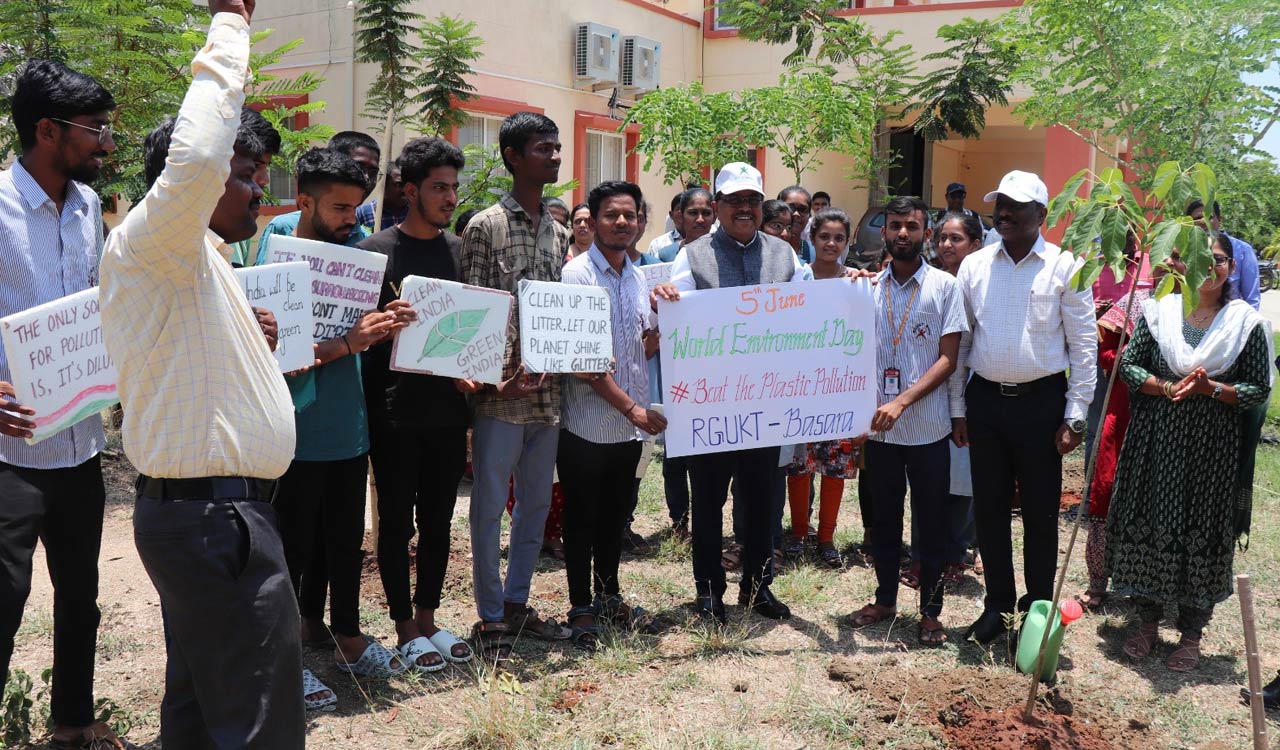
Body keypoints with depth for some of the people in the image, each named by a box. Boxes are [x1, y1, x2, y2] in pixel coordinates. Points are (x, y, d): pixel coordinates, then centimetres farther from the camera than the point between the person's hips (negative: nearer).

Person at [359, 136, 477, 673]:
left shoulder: (460, 250, 9)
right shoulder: (377, 250, -7)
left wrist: (465, 372, 0)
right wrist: (384, 322, -28)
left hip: (447, 407, 5)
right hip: (394, 411, -5)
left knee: (437, 521, 13)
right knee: (396, 523, 5)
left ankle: (428, 621, 26)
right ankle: (405, 630, 17)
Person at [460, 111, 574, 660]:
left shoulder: (558, 232, 13)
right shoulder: (486, 226, -5)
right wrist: (494, 381, -17)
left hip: (549, 393, 6)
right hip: (501, 393, -6)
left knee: (537, 503, 14)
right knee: (490, 506, 2)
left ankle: (517, 603, 29)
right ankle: (491, 616, 14)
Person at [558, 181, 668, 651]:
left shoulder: (637, 277, 9)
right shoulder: (577, 274, -12)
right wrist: (631, 408, -18)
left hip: (630, 423, 6)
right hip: (587, 423, -6)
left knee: (615, 515, 17)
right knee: (582, 518, 5)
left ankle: (609, 596, 32)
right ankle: (581, 609, 17)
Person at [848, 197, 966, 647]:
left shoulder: (944, 286, -3)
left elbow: (947, 359, -7)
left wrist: (902, 401, -19)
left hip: (927, 427, -3)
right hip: (879, 426, 3)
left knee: (930, 523, 6)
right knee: (884, 518, 13)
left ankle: (930, 610, 17)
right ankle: (885, 599, 28)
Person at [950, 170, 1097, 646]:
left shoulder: (1065, 268, -3)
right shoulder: (974, 266, 4)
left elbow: (1084, 346, -3)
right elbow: (959, 341, 8)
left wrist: (1074, 416, -8)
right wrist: (957, 409, 5)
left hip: (1041, 401, -3)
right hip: (985, 398, 3)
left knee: (1040, 512, 6)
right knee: (989, 508, 10)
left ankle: (1038, 609, 21)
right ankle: (997, 605, 24)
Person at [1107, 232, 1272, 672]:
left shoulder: (1248, 323, -1)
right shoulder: (1159, 311, 2)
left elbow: (1259, 388, -1)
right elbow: (1129, 366, 1)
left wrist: (1210, 389, -16)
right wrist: (1166, 388, -15)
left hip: (1212, 449, -1)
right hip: (1156, 441, 1)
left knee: (1203, 533, 5)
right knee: (1149, 526, 7)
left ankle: (1191, 635, 20)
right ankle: (1148, 622, 24)